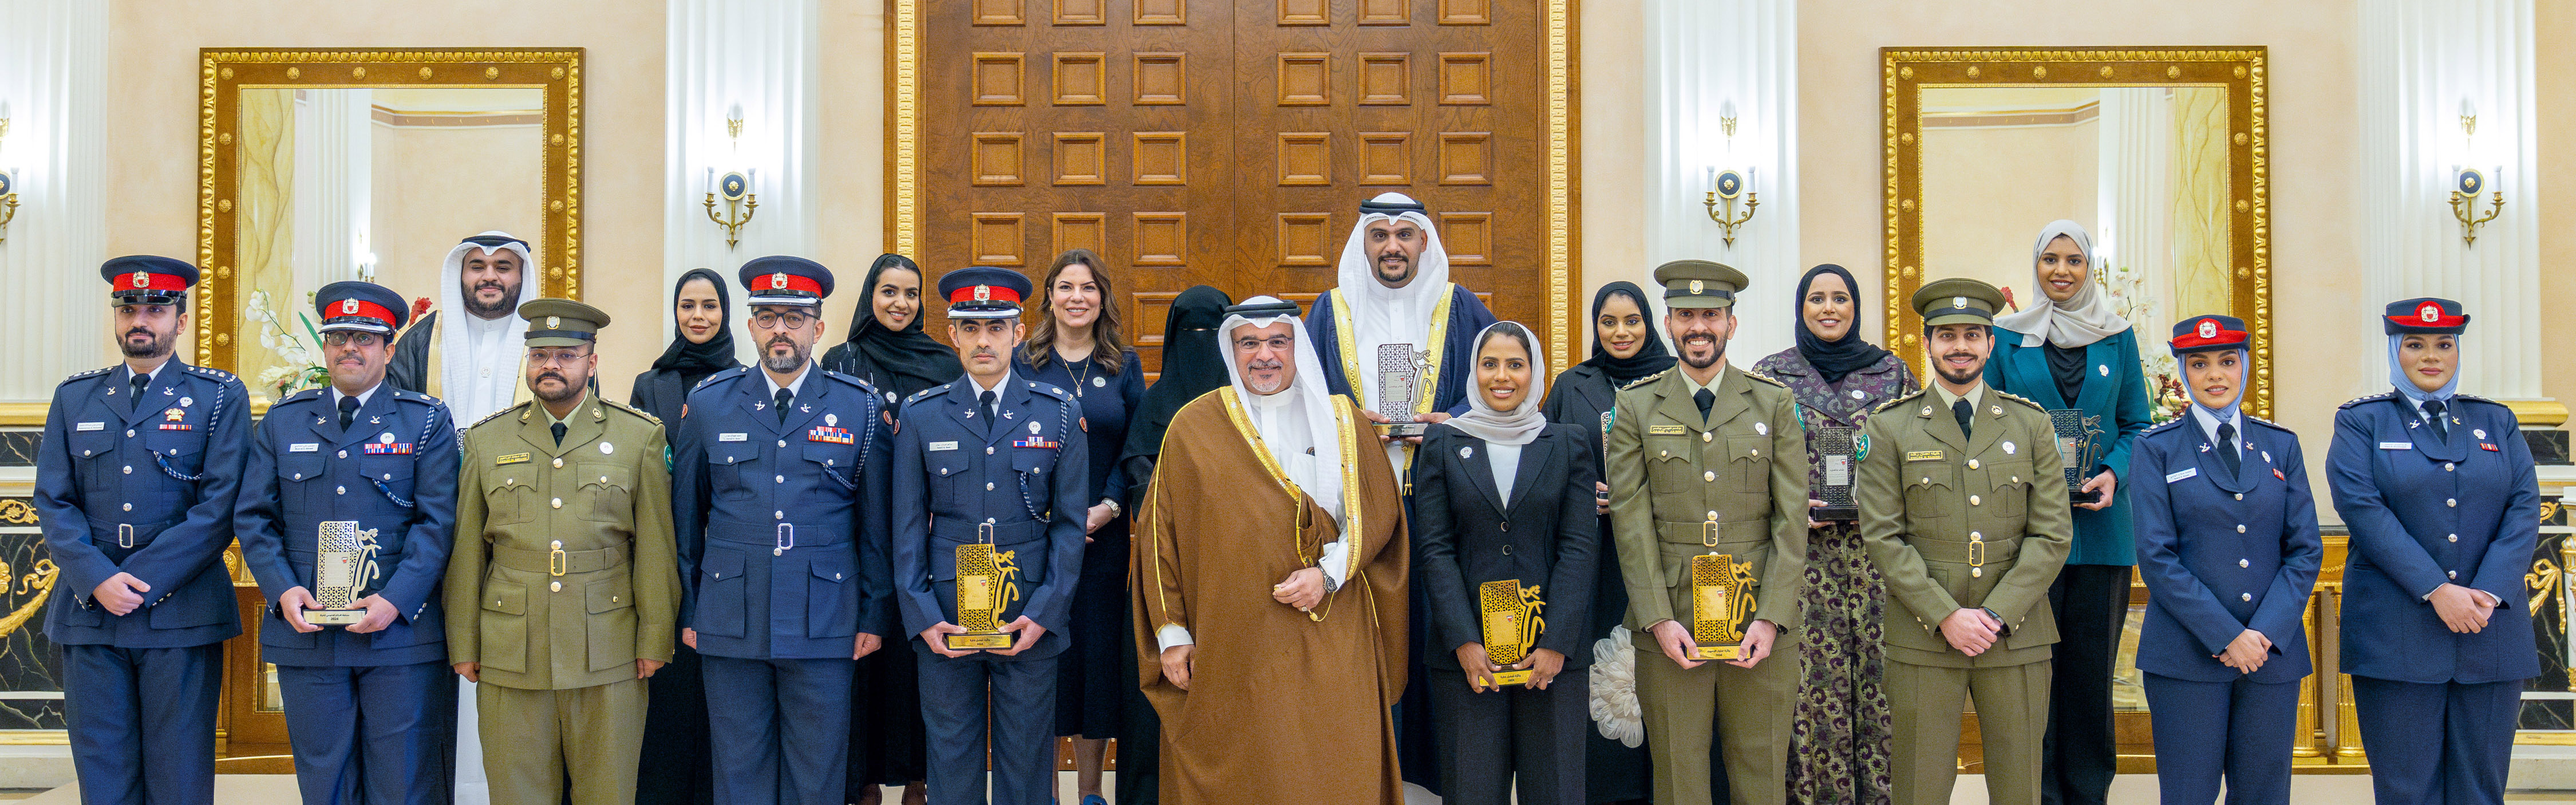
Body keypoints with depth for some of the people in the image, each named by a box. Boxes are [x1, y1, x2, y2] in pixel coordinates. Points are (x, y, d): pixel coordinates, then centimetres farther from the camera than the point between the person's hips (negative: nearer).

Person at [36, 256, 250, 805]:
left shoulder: (221, 398, 4)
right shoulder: (74, 398, 14)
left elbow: (220, 507, -5)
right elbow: (53, 502, 7)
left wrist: (143, 583, -12)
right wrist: (97, 580, -9)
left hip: (181, 614, -3)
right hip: (89, 611, 3)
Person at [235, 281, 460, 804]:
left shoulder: (428, 422, 4)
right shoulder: (282, 422, 13)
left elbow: (437, 522, -3)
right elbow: (253, 518, 10)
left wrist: (395, 600, -14)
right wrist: (282, 590, -6)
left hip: (402, 635, -2)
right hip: (306, 634, 3)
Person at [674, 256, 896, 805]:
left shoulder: (862, 408, 2)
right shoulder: (708, 404, 6)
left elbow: (878, 525, 4)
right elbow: (686, 518, 10)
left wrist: (876, 616, 2)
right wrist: (686, 611, 8)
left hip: (823, 627, -1)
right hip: (730, 626, 1)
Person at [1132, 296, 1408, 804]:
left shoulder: (1343, 423, 8)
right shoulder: (1193, 427, 4)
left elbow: (1379, 513, 7)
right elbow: (1159, 533, 4)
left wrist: (1329, 574, -10)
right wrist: (1171, 633, -1)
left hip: (1328, 648, 1)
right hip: (1227, 648, -1)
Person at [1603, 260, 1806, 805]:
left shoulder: (1773, 404, 8)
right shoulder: (1636, 407, 6)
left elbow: (1792, 518, 2)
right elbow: (1631, 521, 0)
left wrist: (1771, 618, -8)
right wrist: (1659, 619, -9)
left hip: (1761, 626, 1)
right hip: (1670, 625, 0)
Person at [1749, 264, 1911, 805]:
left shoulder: (1893, 372, 9)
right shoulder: (1770, 375, 7)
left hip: (1879, 552, 1)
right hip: (1804, 554, -1)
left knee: (1879, 676, 0)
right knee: (1813, 682, -3)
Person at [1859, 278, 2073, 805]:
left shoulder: (2031, 425, 8)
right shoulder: (1889, 429, 3)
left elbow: (2052, 535, 2)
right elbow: (1882, 536, -3)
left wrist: (1995, 615, -9)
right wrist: (1946, 616, -12)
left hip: (2016, 637, 2)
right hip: (1923, 639, -1)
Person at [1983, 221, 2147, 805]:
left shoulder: (2117, 335, 8)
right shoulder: (2007, 337, 4)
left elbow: (2136, 425, 11)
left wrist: (2113, 473, -8)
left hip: (2101, 525, 2)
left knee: (2093, 669, 6)